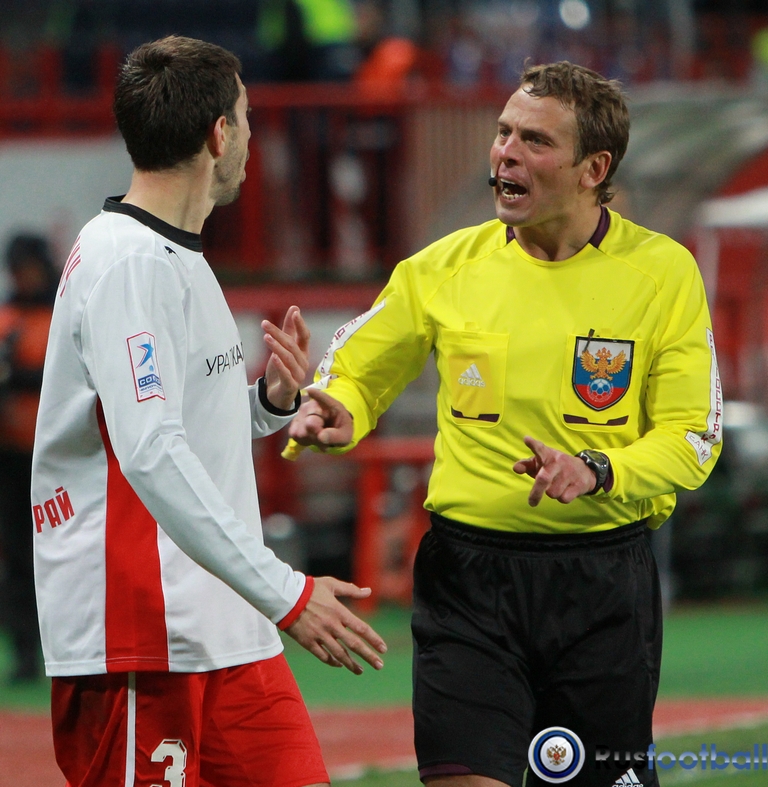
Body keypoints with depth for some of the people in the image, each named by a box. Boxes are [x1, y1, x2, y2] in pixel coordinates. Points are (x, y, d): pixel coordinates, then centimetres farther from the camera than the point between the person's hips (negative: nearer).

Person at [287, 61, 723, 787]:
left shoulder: (662, 271, -1)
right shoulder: (446, 267, 3)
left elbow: (691, 438, -2)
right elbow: (354, 371, 14)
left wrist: (595, 472, -20)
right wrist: (335, 415, -9)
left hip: (602, 585, 0)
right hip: (467, 573, 0)